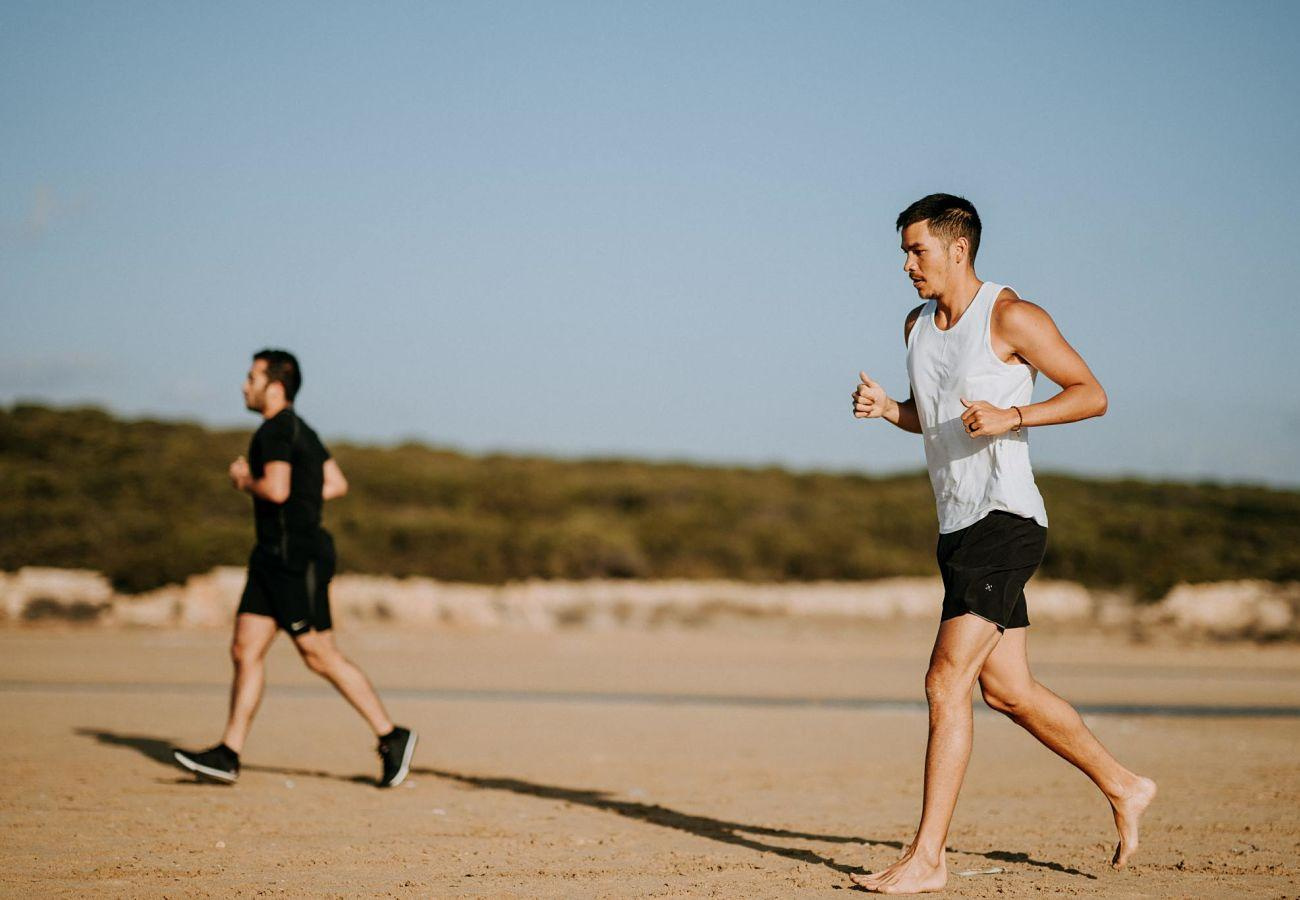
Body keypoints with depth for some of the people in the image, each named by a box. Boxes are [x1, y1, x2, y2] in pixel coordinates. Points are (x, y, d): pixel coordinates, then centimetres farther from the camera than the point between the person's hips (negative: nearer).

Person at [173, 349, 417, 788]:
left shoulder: (275, 430, -13)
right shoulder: (300, 430, 17)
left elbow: (276, 489, -26)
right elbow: (336, 484, 21)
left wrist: (245, 481, -8)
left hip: (296, 557, -10)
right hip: (275, 555, 10)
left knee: (320, 656, -6)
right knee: (245, 650, 6)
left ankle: (392, 737, 0)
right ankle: (228, 755, 6)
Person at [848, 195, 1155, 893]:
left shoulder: (1011, 317, -9)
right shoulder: (918, 326, 15)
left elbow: (1091, 394, -7)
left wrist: (1012, 416, -21)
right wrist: (886, 409, 6)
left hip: (1004, 520, -9)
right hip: (957, 527, 9)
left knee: (946, 683, -15)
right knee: (1007, 690, 13)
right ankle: (1123, 789, 30)